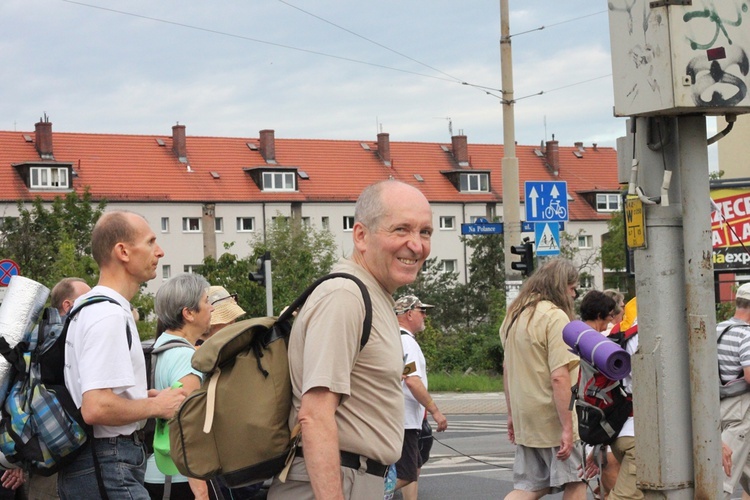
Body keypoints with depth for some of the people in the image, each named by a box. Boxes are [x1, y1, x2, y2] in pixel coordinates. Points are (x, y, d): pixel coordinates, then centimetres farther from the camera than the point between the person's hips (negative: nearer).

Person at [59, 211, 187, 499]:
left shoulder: (85, 307, 15)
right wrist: (156, 406, -13)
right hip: (110, 469, -10)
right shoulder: (110, 315, -18)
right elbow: (96, 408, -27)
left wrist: (142, 397, 18)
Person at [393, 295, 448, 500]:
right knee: (405, 475, -12)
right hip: (404, 419, -11)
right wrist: (435, 411, -19)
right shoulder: (406, 341, -15)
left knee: (414, 468, 19)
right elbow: (413, 381, -23)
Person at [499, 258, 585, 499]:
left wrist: (512, 414, 25)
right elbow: (559, 377, -22)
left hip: (525, 420, 7)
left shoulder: (515, 315, 12)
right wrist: (567, 427, -20)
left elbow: (507, 369, 19)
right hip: (552, 421, -7)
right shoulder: (555, 317, -15)